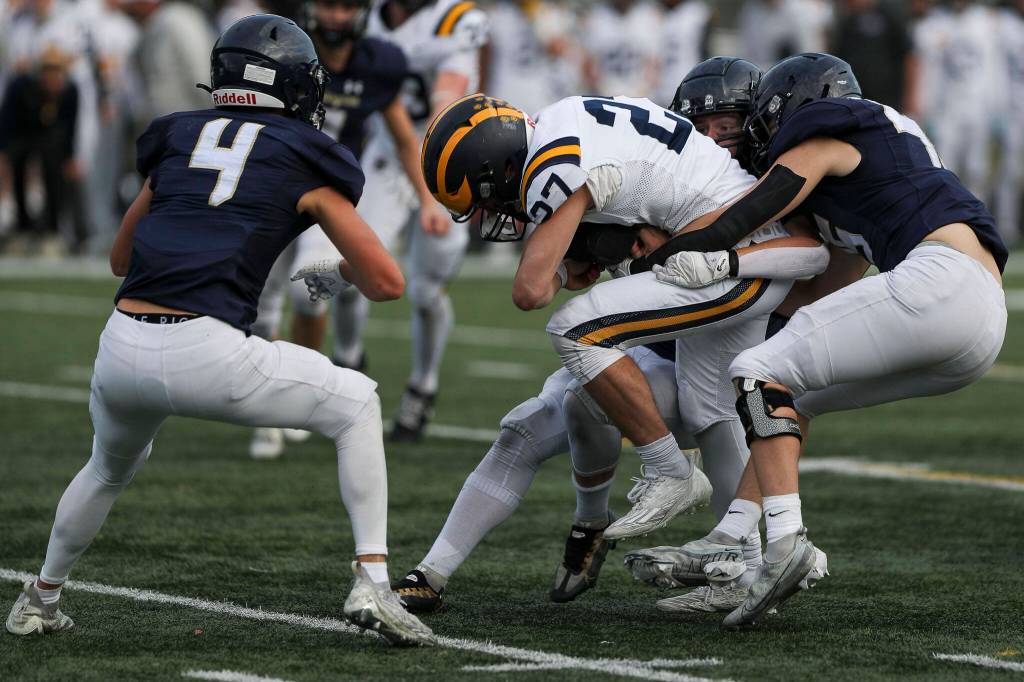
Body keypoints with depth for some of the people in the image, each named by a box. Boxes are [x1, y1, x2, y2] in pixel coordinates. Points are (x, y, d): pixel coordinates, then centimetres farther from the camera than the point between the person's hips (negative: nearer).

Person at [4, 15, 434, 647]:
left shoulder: (177, 138, 21)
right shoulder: (306, 161, 10)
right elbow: (387, 283, 9)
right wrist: (337, 273, 30)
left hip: (122, 350, 5)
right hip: (208, 354, -5)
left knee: (111, 468, 37)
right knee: (357, 405, 18)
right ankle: (372, 582, 7)